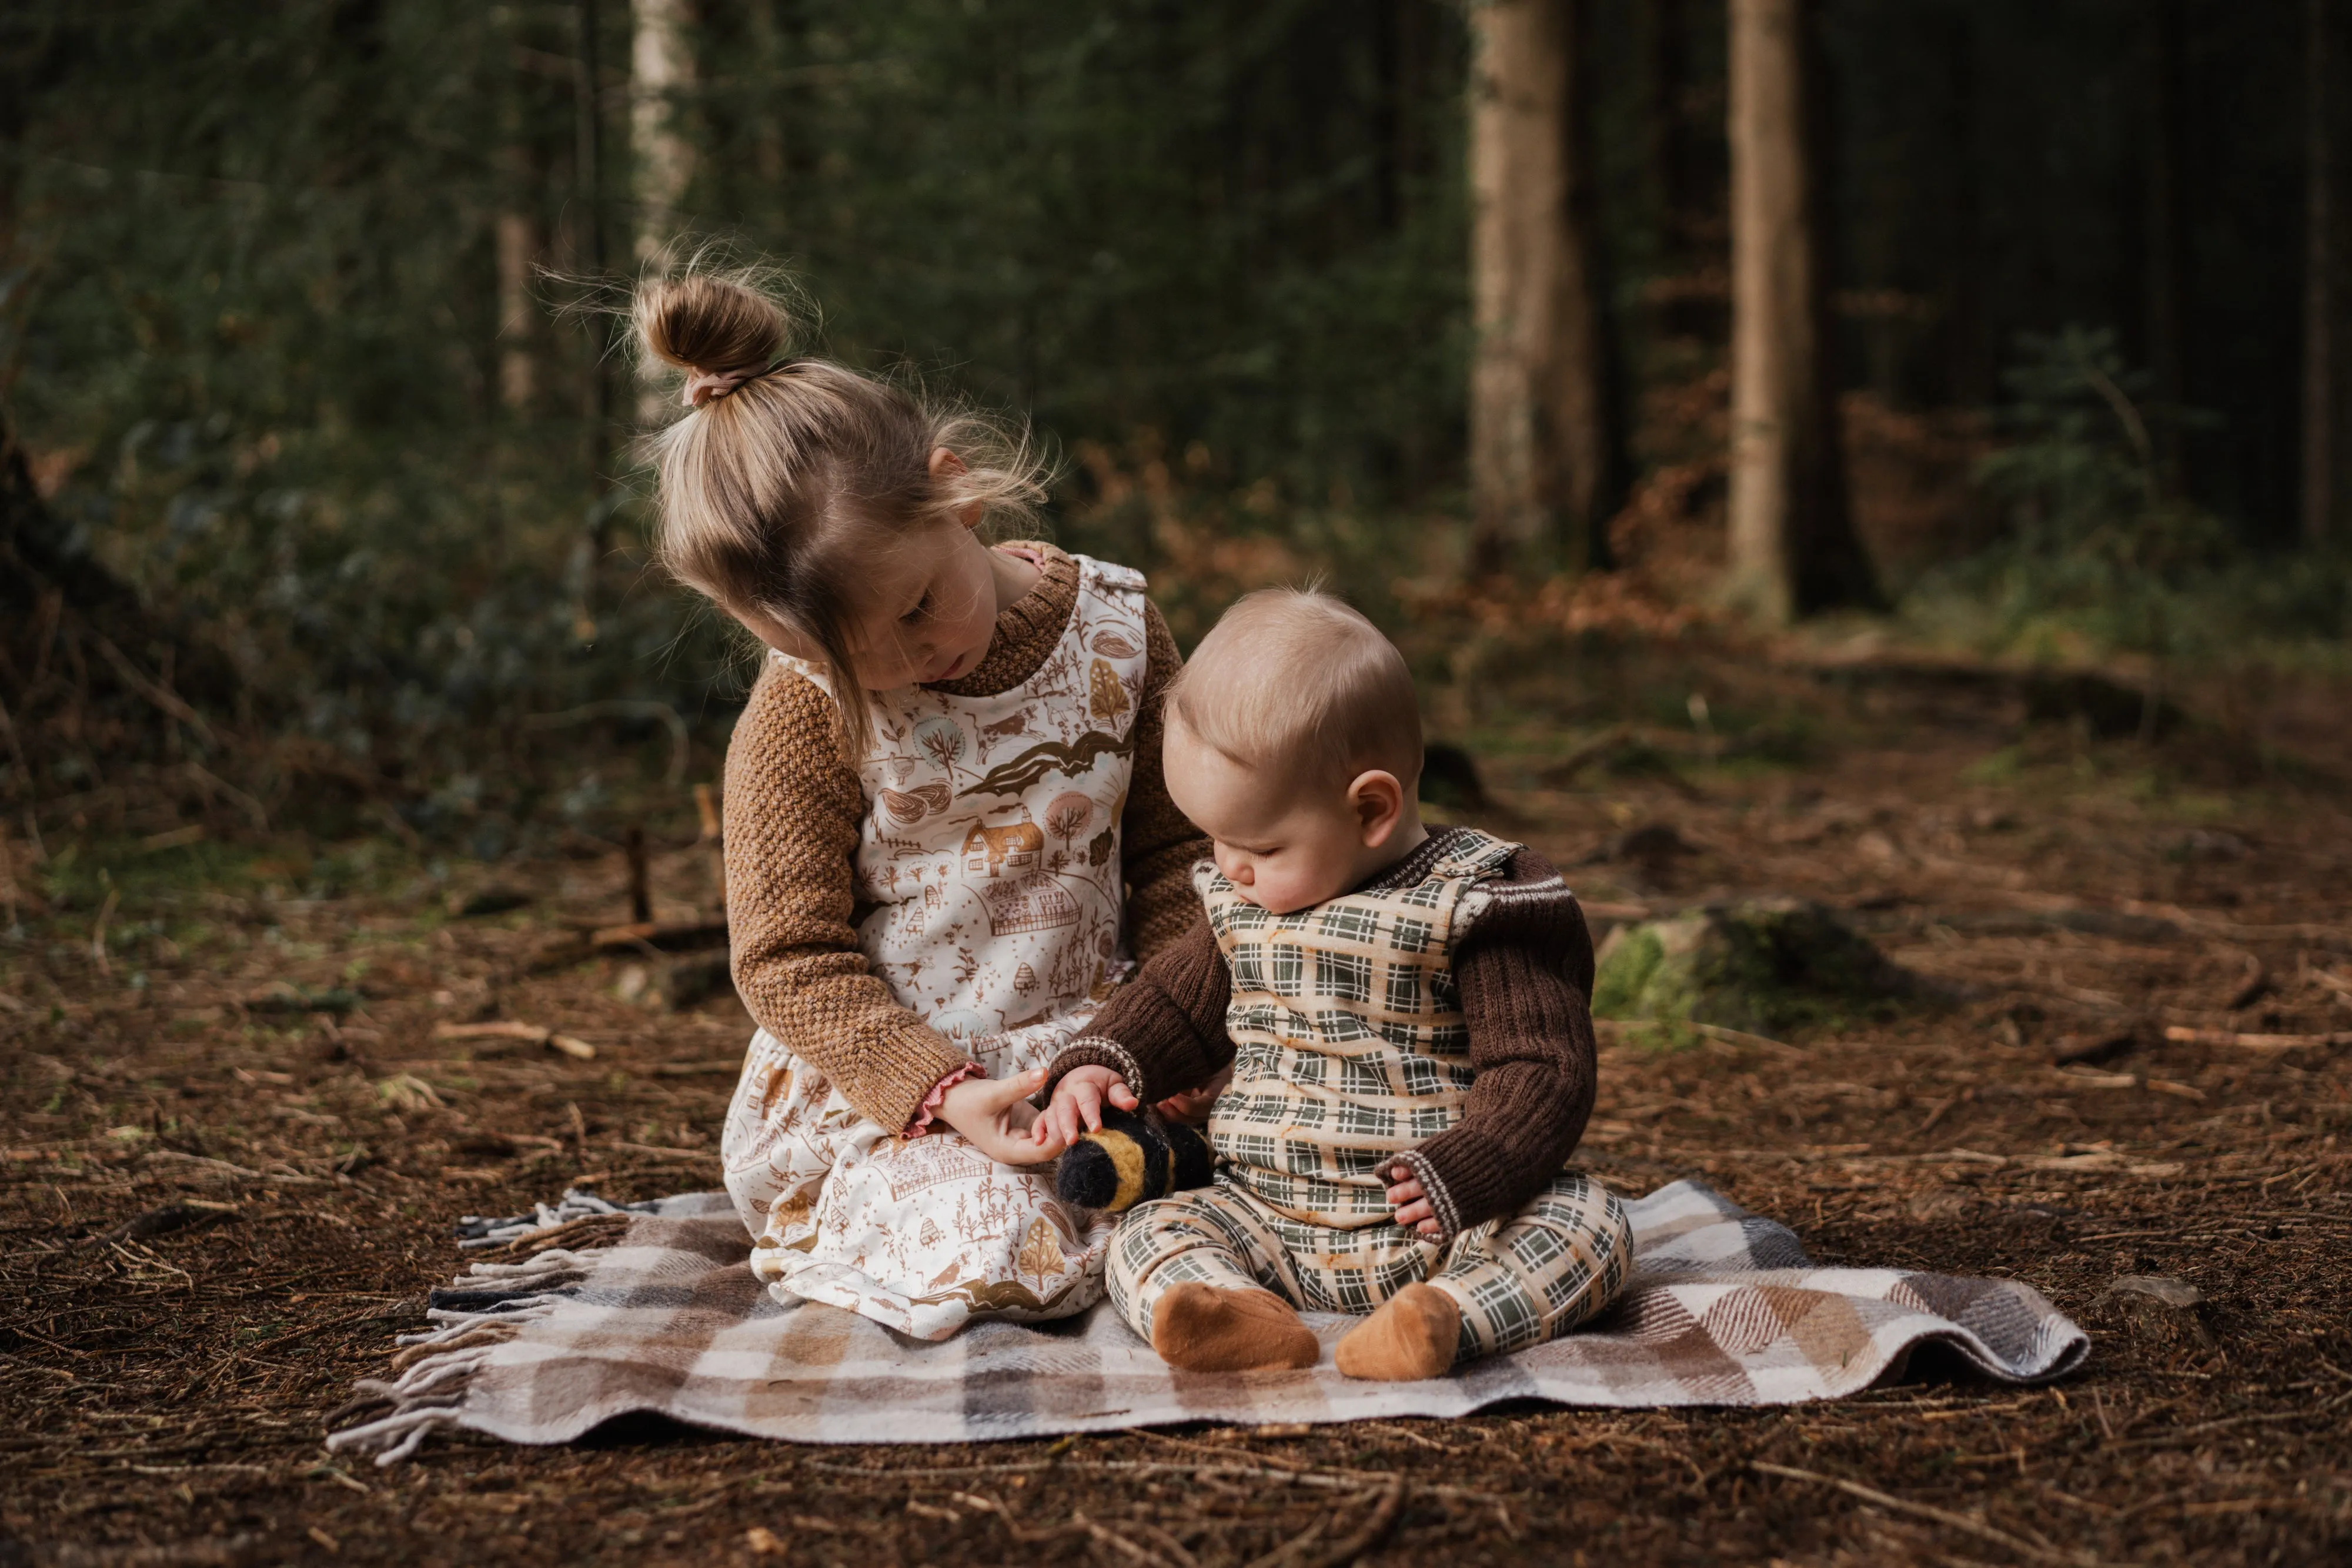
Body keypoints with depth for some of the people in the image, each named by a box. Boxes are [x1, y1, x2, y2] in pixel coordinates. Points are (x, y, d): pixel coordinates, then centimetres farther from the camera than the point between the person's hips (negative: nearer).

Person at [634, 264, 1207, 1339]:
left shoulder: (1114, 629, -4)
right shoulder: (797, 721, -13)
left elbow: (1172, 849, 7)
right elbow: (790, 960, -11)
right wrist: (938, 1092, -24)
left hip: (1080, 1049, 4)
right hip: (867, 1083, -4)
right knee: (1008, 1263, -27)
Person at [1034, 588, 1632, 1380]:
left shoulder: (1472, 907, -10)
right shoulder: (1238, 906, 9)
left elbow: (1543, 1069, -13)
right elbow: (1179, 1000, 25)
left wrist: (1463, 1175, -27)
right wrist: (1104, 1061, 6)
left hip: (1442, 1222, -4)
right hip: (1268, 1220, 5)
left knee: (1588, 1221, -28)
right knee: (1147, 1236, -18)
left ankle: (1446, 1316, -52)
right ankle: (1240, 1320, -47)